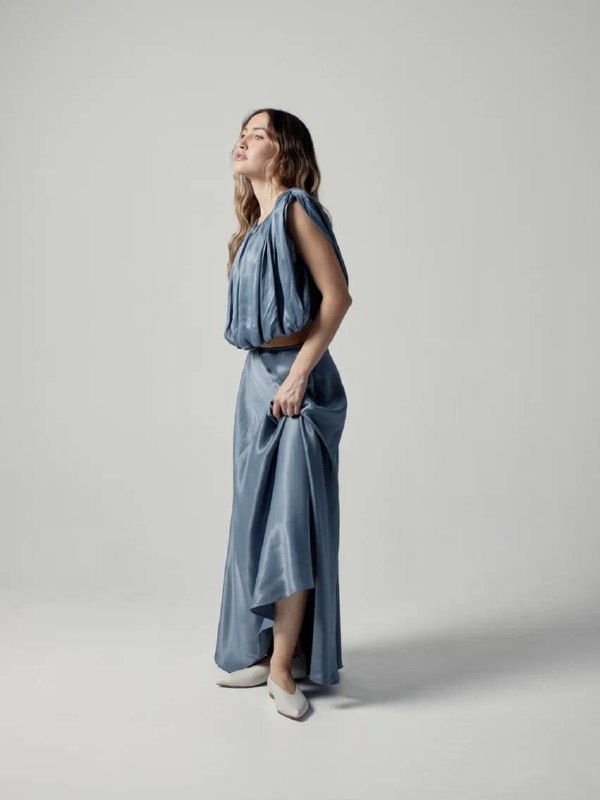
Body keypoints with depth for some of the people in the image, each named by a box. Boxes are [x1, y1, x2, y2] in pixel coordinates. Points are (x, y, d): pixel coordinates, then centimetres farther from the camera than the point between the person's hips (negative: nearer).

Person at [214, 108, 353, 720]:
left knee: (290, 518, -6)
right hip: (256, 378, 9)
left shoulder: (295, 208, -9)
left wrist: (299, 373, -17)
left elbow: (337, 295, -16)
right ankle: (266, 650, 23)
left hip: (294, 381, -9)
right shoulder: (254, 226, 16)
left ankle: (282, 664, 3)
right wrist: (266, 373, 16)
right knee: (258, 515, 11)